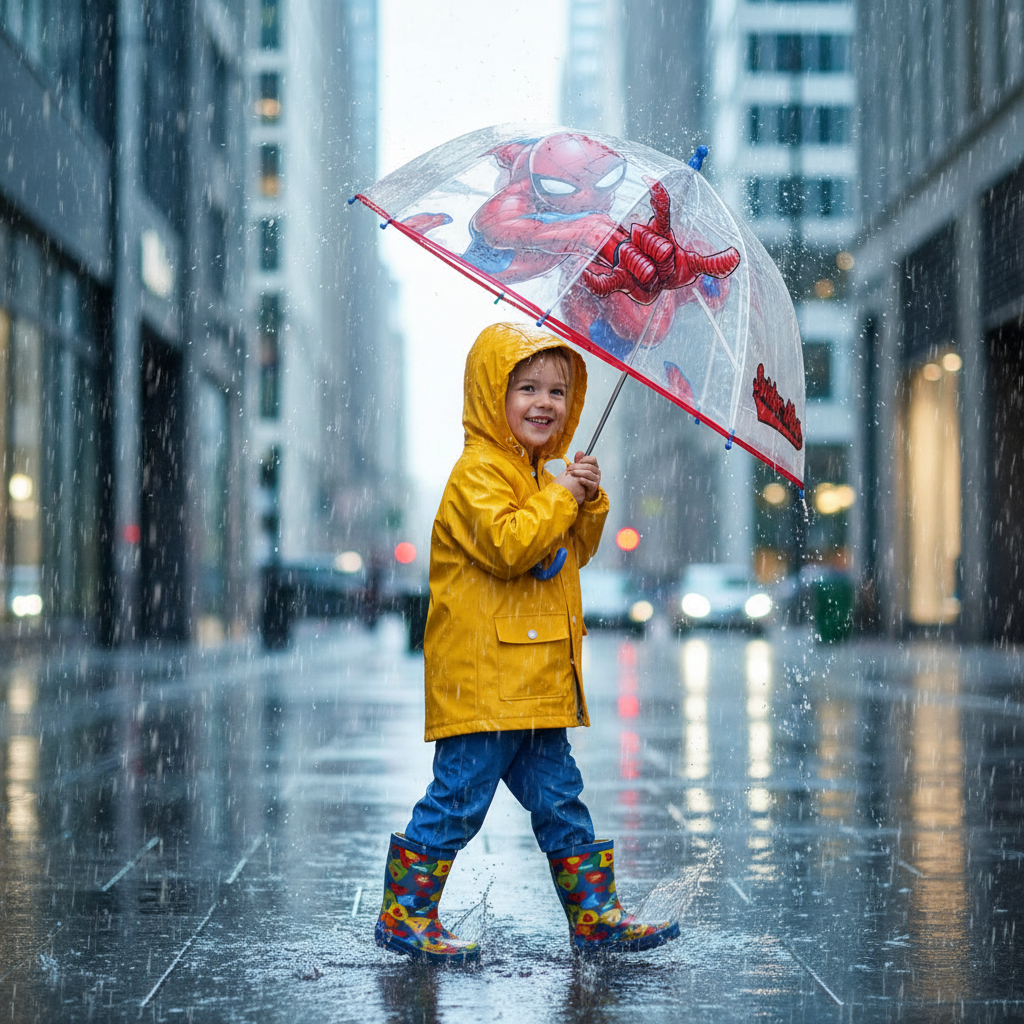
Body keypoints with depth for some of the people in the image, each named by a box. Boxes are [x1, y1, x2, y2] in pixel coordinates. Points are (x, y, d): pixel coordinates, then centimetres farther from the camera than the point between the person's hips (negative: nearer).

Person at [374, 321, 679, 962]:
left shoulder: (539, 476, 19)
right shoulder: (480, 471, -11)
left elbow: (576, 551, 23)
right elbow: (508, 546, -24)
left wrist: (589, 501, 6)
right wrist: (558, 496, -16)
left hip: (539, 683, 9)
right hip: (483, 679, -9)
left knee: (559, 799, 13)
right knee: (458, 799, -4)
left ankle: (596, 915, 19)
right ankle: (404, 915, 6)